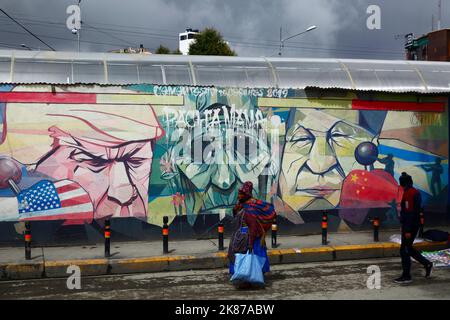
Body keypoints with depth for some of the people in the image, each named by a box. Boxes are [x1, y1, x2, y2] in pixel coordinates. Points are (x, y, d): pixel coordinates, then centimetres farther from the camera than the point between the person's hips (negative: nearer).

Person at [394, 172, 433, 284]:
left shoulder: (408, 194, -18)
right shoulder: (416, 192, 12)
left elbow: (409, 212, -22)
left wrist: (407, 230, -22)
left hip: (409, 226, -10)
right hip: (416, 224, 10)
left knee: (404, 250, -1)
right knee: (408, 248, 19)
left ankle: (406, 276, 5)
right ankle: (427, 264, 22)